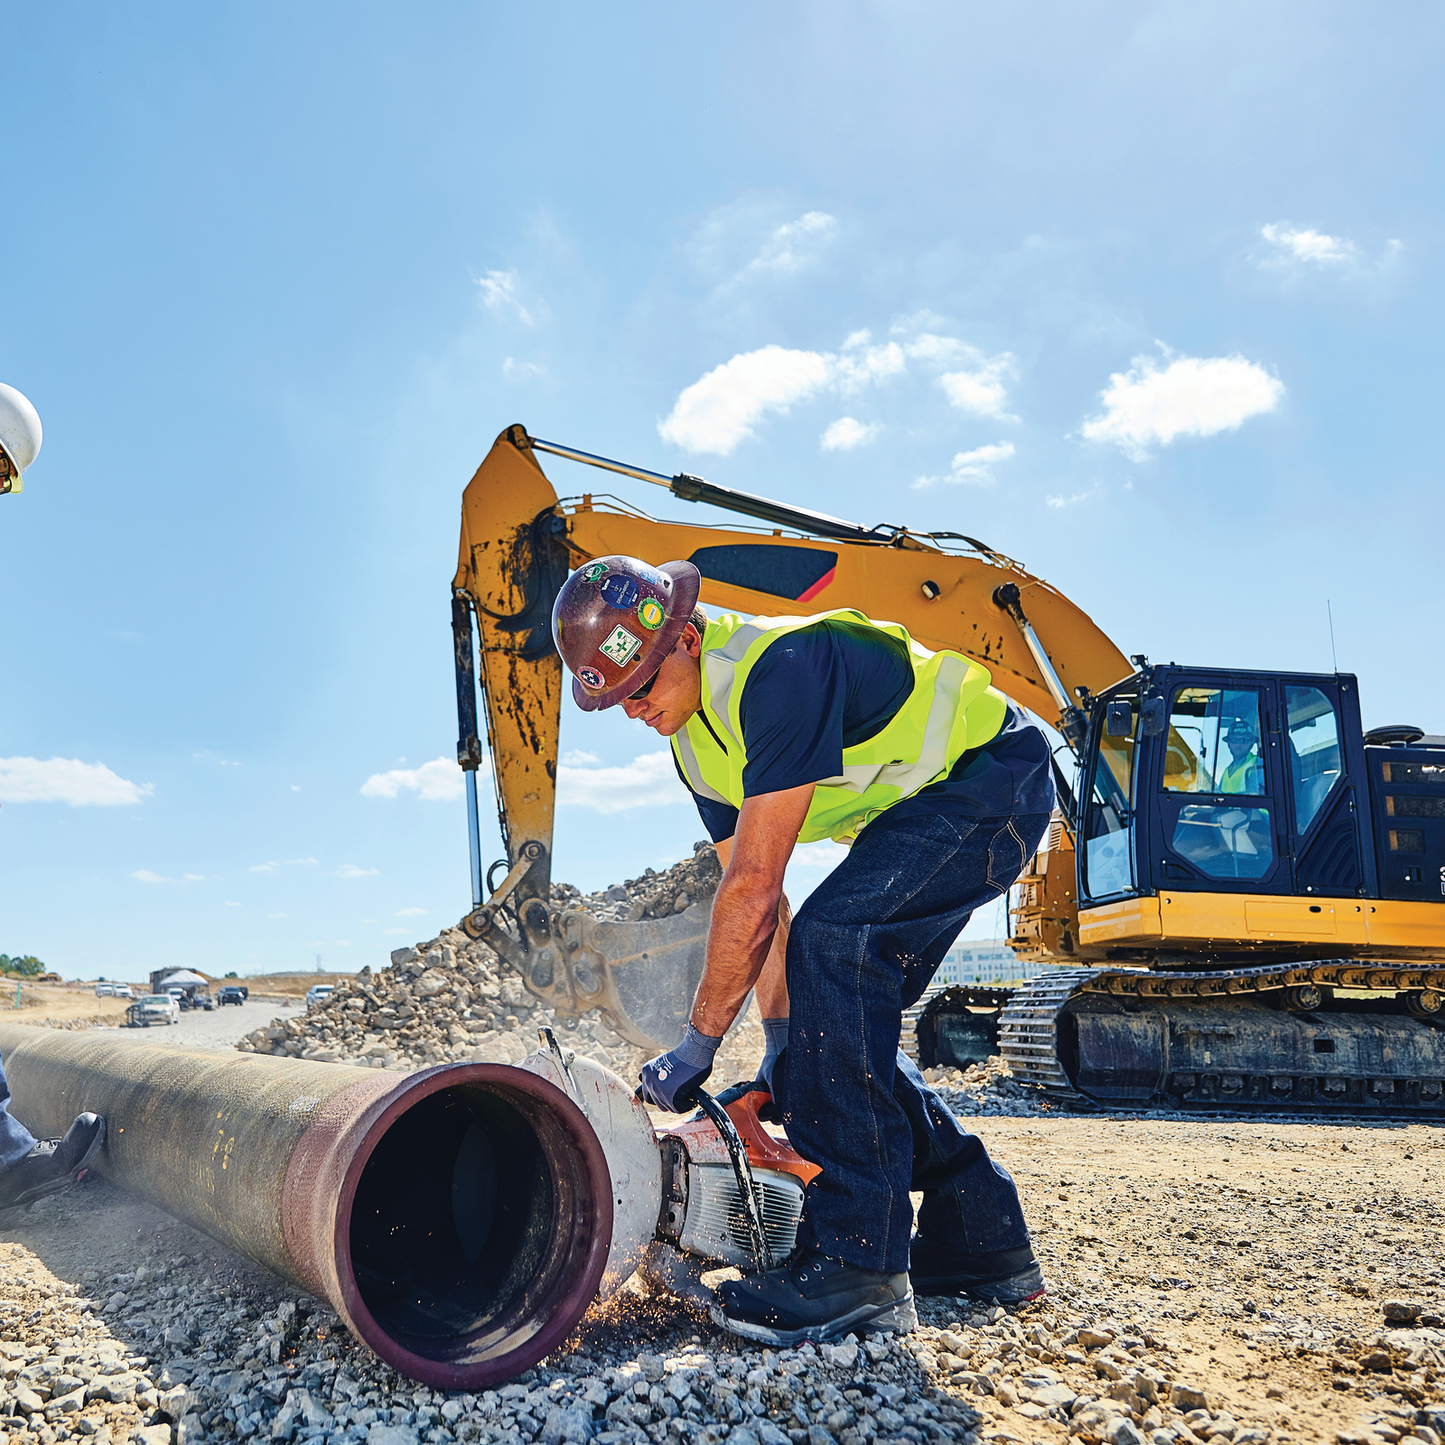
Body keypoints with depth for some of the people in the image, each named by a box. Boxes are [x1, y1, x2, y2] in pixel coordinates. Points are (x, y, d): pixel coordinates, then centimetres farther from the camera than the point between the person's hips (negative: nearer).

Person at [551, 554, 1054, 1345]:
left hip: (995, 781, -10)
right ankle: (979, 1239, 14)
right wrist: (782, 1045, -2)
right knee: (847, 1024, 3)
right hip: (912, 814, 10)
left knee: (835, 937, -28)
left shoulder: (779, 667, -30)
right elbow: (751, 896, 2)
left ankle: (857, 1260, -25)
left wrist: (697, 1046, -22)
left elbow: (755, 887, -30)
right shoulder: (694, 737, 0)